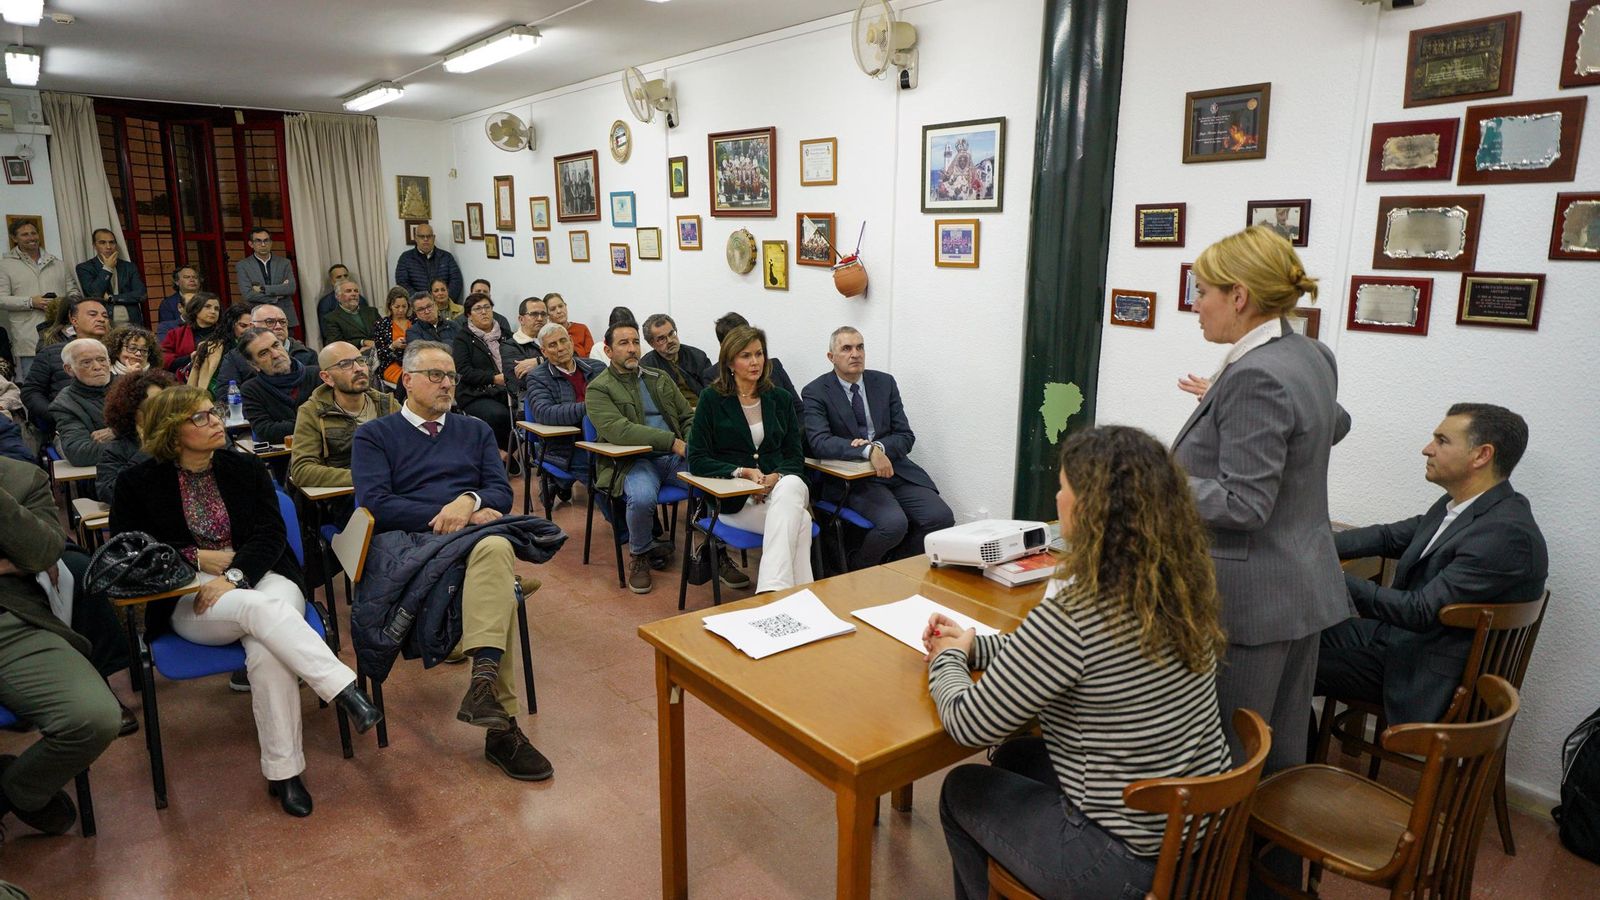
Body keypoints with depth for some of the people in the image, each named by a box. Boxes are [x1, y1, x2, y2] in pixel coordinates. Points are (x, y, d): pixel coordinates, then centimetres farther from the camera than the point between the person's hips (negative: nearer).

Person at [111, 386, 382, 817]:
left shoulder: (247, 469, 10)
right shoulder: (139, 483, 8)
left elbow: (271, 534, 1)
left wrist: (233, 576, -17)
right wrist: (197, 558, -7)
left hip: (260, 576, 1)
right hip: (190, 597, -1)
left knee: (266, 651, -32)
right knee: (260, 609, -38)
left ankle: (283, 772, -26)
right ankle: (345, 690, -46)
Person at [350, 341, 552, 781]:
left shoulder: (475, 430, 28)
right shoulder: (374, 435, 17)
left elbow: (502, 493, 14)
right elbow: (375, 504, 0)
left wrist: (469, 501, -10)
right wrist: (448, 515, -8)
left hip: (477, 534, 3)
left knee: (495, 548, -39)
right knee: (498, 583, -36)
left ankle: (484, 680, -47)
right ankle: (501, 724, -37)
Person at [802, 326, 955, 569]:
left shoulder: (885, 382, 9)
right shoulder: (816, 392, -3)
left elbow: (906, 437, 5)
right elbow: (819, 442, -18)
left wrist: (879, 446, -18)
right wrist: (869, 451, -31)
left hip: (894, 468, 5)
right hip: (851, 476, -5)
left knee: (941, 517, -16)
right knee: (894, 523, -29)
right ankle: (854, 571, 0)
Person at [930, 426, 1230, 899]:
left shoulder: (1073, 611, -29)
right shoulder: (1182, 583, -5)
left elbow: (971, 726, -19)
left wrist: (947, 662, 1)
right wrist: (972, 645, 10)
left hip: (1132, 861, -7)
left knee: (962, 790, 16)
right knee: (1013, 758, 27)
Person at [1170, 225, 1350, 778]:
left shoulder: (1256, 376, -21)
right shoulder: (1313, 356, 8)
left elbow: (1244, 505, -22)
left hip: (1249, 601, -10)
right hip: (1301, 590, 10)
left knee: (1229, 758, 2)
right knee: (1283, 748, 19)